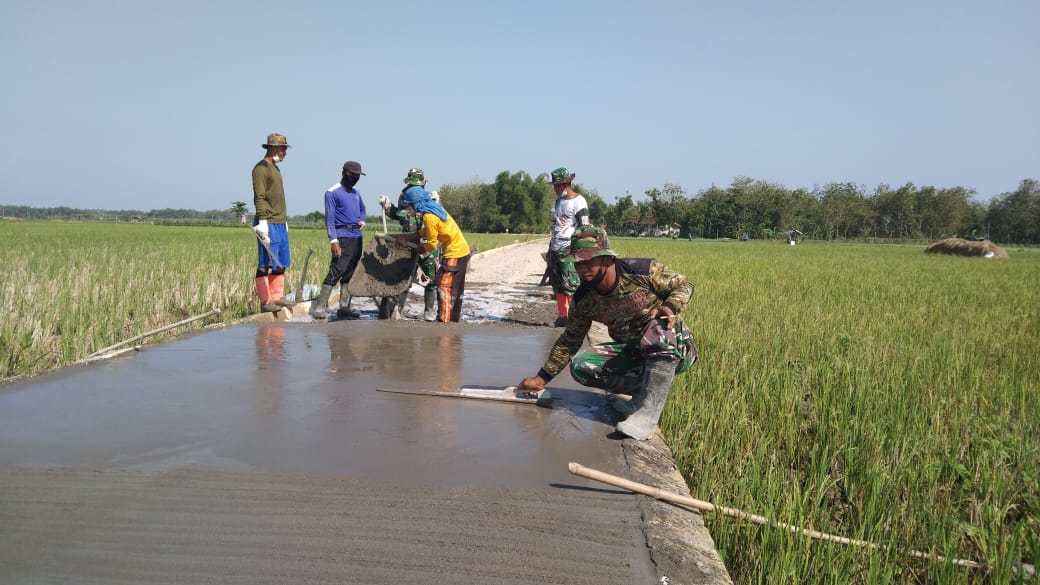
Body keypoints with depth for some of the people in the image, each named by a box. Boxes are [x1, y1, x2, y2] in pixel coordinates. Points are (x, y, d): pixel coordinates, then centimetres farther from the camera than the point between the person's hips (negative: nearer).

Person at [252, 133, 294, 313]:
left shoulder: (275, 168, 20)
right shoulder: (261, 168, -8)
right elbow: (259, 197, -16)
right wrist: (262, 221, -22)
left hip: (280, 224, 10)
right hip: (268, 224, -10)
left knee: (281, 263, 11)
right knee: (265, 264, -6)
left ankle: (277, 297, 17)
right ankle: (265, 302, -3)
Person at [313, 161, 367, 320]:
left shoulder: (355, 193, 18)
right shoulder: (332, 193, -4)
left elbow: (362, 208, 36)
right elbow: (329, 218, -9)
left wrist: (362, 221, 15)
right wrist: (333, 240, -18)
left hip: (357, 237, 8)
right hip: (342, 237, -8)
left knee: (350, 273, 8)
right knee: (336, 271, -15)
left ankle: (344, 307, 13)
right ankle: (320, 307, -12)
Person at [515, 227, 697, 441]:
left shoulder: (643, 271, -19)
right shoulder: (584, 300, -6)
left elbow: (684, 285, -6)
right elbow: (569, 341, 4)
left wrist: (670, 307, -29)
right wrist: (541, 379, 5)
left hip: (673, 350, -4)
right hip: (632, 353, 5)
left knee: (659, 326, -39)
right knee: (581, 366, -17)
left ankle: (648, 409, -36)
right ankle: (651, 389, -6)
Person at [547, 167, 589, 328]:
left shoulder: (578, 201, -7)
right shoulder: (558, 201, 17)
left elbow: (584, 228, -11)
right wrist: (550, 249, 20)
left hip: (569, 249, -8)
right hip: (556, 248, 8)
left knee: (571, 285, -10)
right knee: (558, 285, 7)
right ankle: (562, 316, 12)